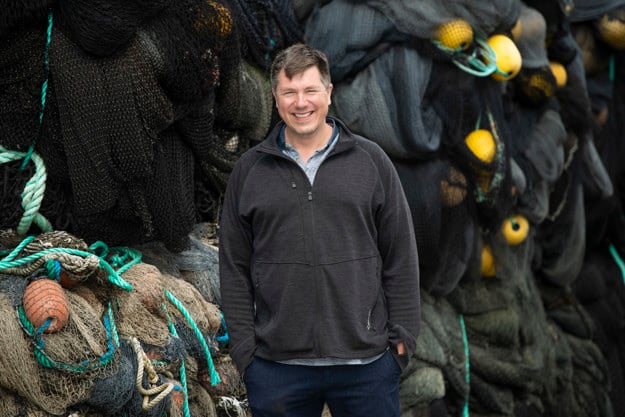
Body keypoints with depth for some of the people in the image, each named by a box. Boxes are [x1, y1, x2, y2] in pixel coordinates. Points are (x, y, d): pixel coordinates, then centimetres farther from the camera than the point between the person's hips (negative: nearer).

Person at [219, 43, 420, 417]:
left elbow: (401, 257, 4)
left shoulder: (371, 161, 4)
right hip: (276, 366, 1)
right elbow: (234, 267, 6)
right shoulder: (249, 169, 5)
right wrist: (244, 345, 0)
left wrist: (403, 335, -1)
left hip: (367, 362, 0)